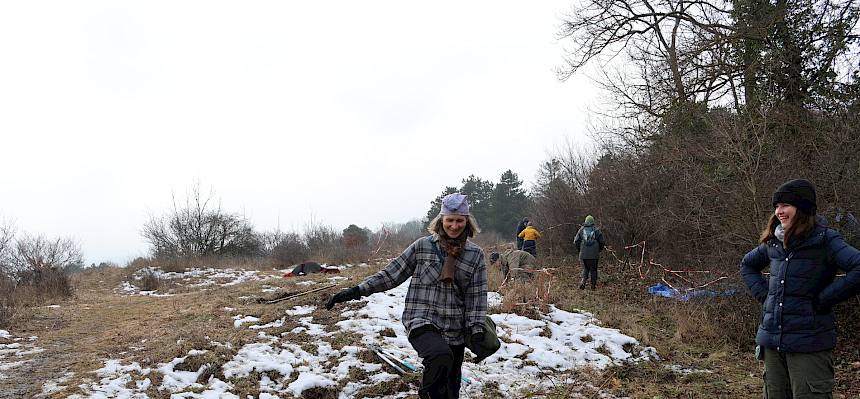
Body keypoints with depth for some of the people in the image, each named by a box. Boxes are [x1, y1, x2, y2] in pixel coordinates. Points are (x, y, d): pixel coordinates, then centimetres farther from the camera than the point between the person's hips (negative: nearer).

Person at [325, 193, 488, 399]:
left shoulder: (475, 255, 5)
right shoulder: (423, 246, 2)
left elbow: (477, 297, 5)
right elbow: (391, 274, 4)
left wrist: (477, 331, -4)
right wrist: (357, 291, -2)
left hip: (455, 331, 3)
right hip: (422, 322, -3)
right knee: (441, 357, -33)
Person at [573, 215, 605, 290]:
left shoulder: (581, 230, 4)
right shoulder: (597, 230, 1)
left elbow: (576, 242, 3)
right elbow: (602, 242, 2)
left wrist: (579, 250, 17)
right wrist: (599, 250, 18)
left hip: (584, 254, 1)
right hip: (594, 255, -1)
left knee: (585, 268, 12)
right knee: (593, 269, 8)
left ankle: (583, 280, -10)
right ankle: (593, 285, 10)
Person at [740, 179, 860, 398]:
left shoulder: (825, 240, -10)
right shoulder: (774, 242, 10)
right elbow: (747, 265, 28)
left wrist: (822, 299, -20)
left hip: (808, 345, -6)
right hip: (772, 342, 7)